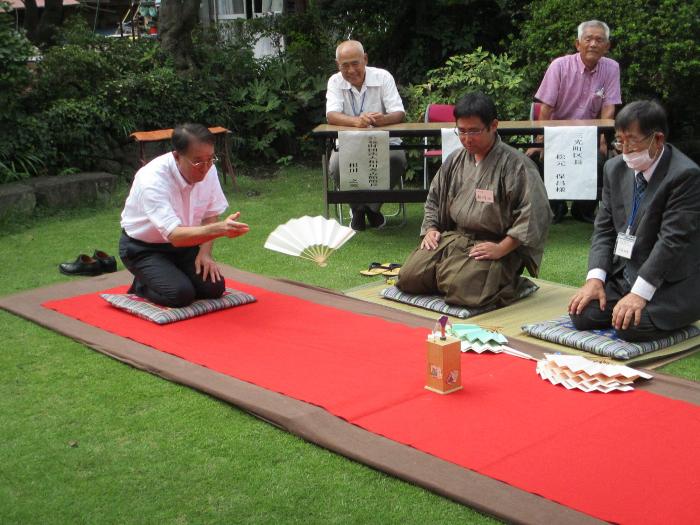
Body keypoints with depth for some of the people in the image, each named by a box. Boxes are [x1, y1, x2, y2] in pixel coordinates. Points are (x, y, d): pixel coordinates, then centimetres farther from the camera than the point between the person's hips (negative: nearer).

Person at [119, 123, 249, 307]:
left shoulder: (208, 169, -14)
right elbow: (175, 235, -41)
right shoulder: (152, 180, -33)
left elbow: (210, 215, 0)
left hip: (183, 243, 6)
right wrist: (220, 229, -55)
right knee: (180, 294, -26)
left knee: (214, 287, -13)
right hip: (143, 248, -5)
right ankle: (142, 286, 5)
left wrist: (205, 253, -14)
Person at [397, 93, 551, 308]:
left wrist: (501, 249, -21)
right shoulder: (454, 160, 11)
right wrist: (431, 229, 7)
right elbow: (434, 199, 25)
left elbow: (534, 213, -16)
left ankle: (501, 280, 1)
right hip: (452, 237, 6)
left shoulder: (516, 164, -10)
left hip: (494, 244, -5)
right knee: (409, 277, -13)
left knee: (460, 287, -30)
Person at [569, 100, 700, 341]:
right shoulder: (615, 168, 7)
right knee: (581, 315, -12)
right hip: (621, 274, 6)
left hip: (670, 283, -6)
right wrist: (595, 278, -9)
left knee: (630, 326, -27)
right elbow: (604, 228, 6)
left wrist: (640, 294, -27)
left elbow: (673, 240, -22)